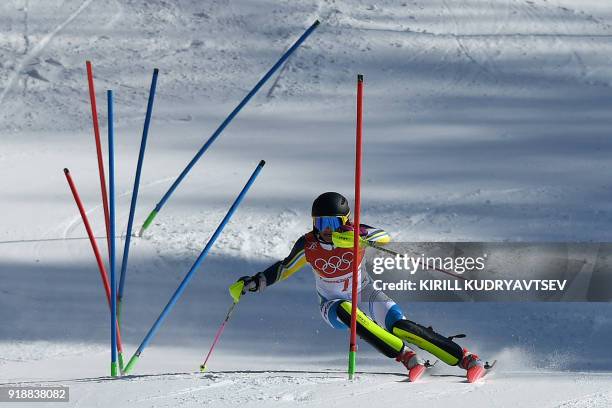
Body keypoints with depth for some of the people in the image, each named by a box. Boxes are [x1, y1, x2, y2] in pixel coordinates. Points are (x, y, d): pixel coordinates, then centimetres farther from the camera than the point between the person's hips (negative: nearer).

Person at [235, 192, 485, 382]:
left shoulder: (354, 234, -19)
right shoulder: (308, 246, -15)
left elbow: (385, 237, -36)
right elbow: (284, 269, 0)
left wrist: (363, 237, -55)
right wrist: (255, 283, -13)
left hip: (366, 296, -1)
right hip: (333, 305, 1)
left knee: (399, 326, -25)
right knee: (346, 311, -36)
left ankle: (465, 358, -19)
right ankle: (406, 356, -34)